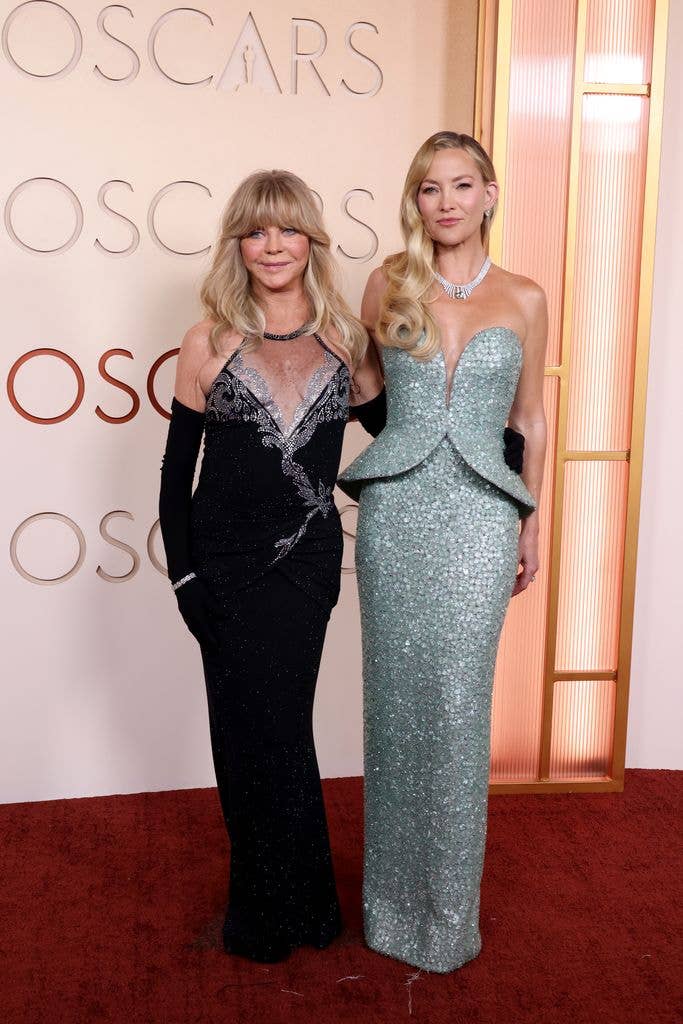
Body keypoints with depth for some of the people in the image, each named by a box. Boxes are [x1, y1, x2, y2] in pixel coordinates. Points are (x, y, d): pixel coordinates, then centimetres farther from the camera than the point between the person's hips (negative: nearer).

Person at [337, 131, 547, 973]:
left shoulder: (522, 299, 7)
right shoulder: (389, 285, 7)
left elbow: (530, 420, 12)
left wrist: (531, 526, 12)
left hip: (478, 520, 0)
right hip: (395, 511, 1)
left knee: (457, 705, 0)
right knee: (396, 699, 5)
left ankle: (449, 907, 18)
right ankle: (394, 895, 23)